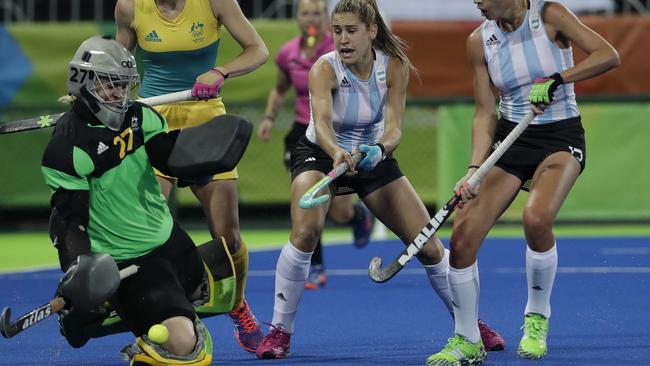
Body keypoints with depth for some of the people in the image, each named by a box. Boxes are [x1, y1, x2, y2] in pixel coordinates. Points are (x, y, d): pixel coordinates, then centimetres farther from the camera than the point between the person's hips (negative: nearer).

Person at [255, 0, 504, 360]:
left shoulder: (394, 67, -17)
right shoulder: (324, 69, -25)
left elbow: (394, 127, -24)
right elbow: (322, 122, -41)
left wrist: (379, 149, -46)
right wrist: (337, 153, -62)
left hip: (374, 155, 3)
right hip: (320, 155, -3)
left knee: (428, 245, -1)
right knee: (304, 233, -30)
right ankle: (279, 331, -17)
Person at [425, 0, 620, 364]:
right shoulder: (480, 41, 0)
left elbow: (608, 55, -17)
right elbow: (485, 114, 1)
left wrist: (555, 80, -27)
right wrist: (475, 169, -12)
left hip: (561, 138, -4)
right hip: (511, 139, 4)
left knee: (536, 218, -32)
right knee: (463, 235, -13)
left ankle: (537, 319, -7)